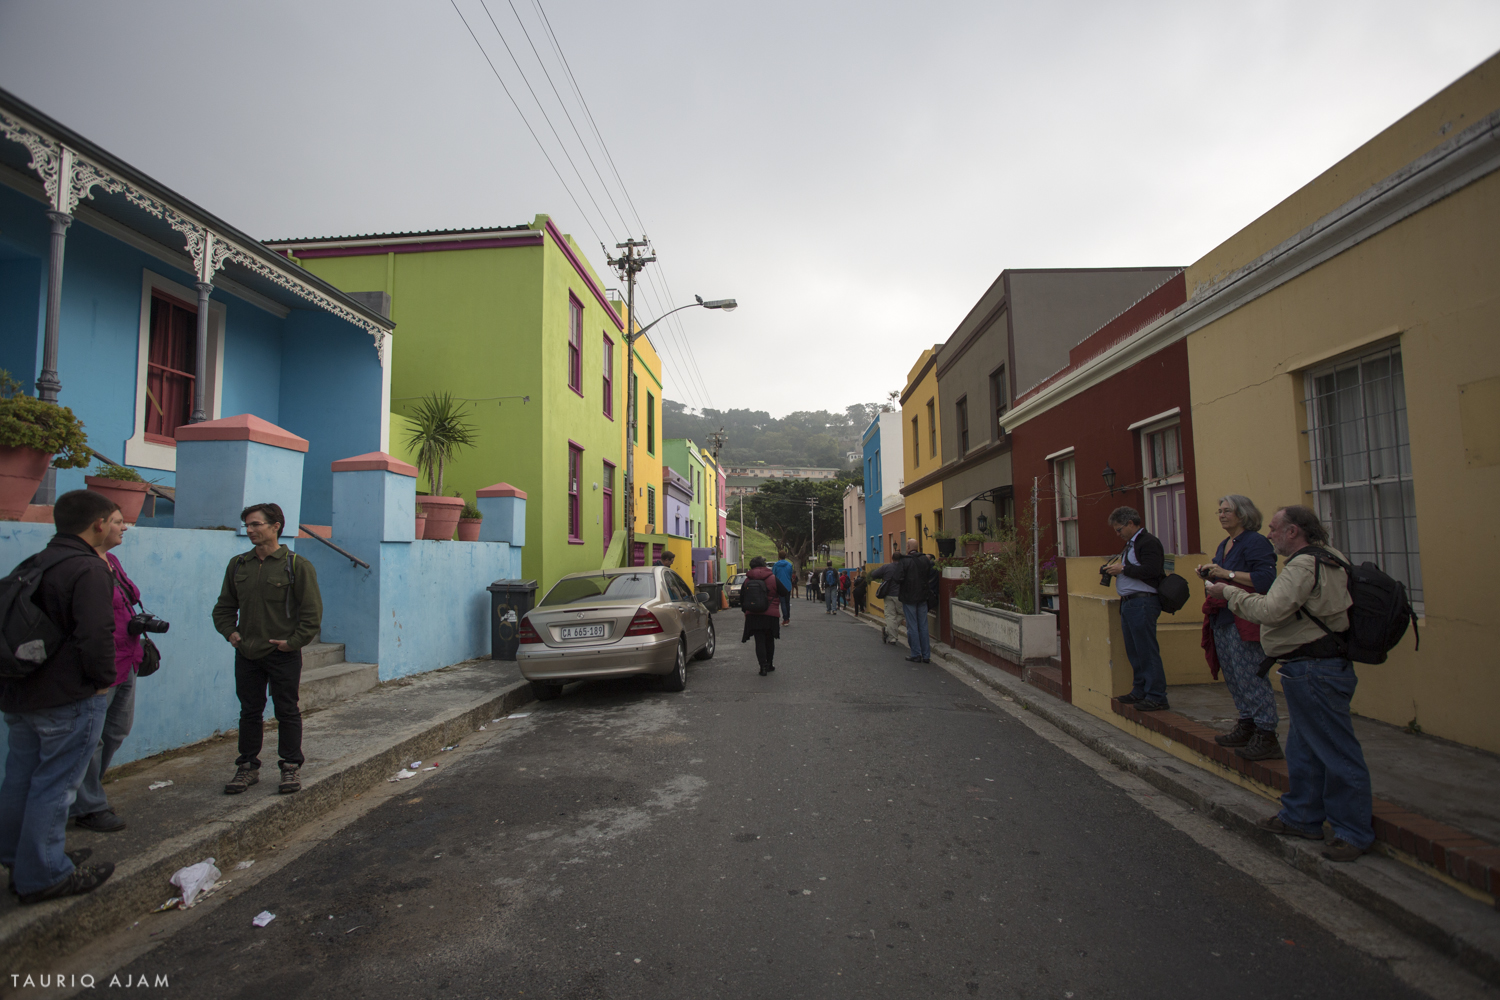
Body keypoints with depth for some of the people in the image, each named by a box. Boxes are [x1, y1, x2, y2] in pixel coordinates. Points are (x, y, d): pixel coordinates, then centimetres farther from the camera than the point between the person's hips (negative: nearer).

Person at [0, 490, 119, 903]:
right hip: (70, 699, -9)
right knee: (54, 786, 1)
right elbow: (96, 635, -26)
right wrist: (103, 679, -11)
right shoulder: (89, 570, -20)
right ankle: (44, 875, 12)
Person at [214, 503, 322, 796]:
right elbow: (224, 606, 19)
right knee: (250, 712, 13)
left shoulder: (297, 566, -8)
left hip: (283, 655, -4)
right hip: (246, 654, 5)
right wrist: (230, 632, 4)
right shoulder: (238, 565, 8)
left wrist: (293, 641, -13)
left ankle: (290, 767, 16)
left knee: (287, 712, 5)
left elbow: (312, 612, -8)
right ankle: (248, 767, 26)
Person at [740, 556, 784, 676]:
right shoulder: (773, 578, -5)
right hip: (770, 615, 0)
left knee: (759, 641, 3)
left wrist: (745, 610, 23)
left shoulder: (747, 580, 1)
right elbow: (785, 593, 0)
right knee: (769, 640, 16)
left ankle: (763, 666, -9)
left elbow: (742, 597, 9)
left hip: (753, 615, 1)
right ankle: (769, 665, 25)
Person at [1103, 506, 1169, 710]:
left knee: (1147, 651, -6)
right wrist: (1116, 570, 10)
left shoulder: (1149, 542, -10)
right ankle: (1140, 690, 22)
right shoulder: (1130, 544, 21)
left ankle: (1156, 696, -1)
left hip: (1143, 603, -10)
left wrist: (1123, 568, -14)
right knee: (1133, 651, 13)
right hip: (1128, 602, 10)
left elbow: (1151, 571, -22)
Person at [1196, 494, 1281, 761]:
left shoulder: (1255, 542, -11)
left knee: (1250, 677, -8)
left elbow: (1266, 579, -21)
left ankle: (1266, 736, -1)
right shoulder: (1224, 545, 19)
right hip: (1223, 619, 10)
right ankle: (1246, 726, 23)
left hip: (1245, 620, -10)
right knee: (1233, 677, 13)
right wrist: (1210, 574, 8)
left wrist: (1227, 573, -21)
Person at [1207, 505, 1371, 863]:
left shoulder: (1304, 564, -18)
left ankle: (1355, 832, 10)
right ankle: (1302, 817, 29)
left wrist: (1229, 592, -13)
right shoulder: (1326, 557, 15)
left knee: (1336, 752, -1)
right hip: (1311, 668, 11)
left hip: (1314, 670, -11)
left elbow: (1270, 611, -24)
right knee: (1303, 749, 18)